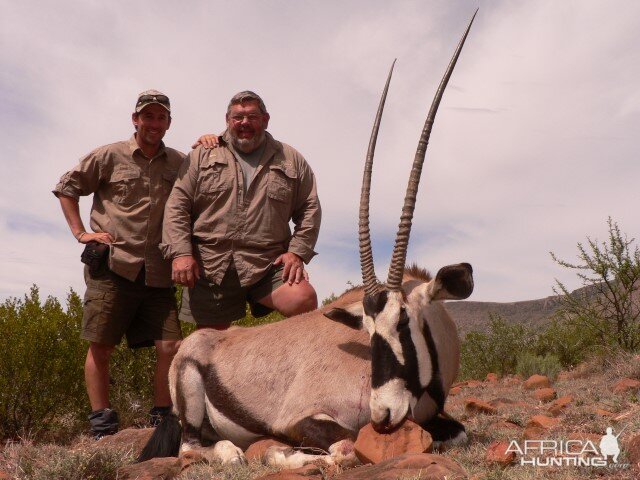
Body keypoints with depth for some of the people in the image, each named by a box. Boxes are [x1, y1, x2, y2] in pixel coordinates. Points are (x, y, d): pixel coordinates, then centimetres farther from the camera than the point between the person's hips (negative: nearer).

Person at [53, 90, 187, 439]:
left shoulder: (179, 163, 12)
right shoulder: (110, 156, 5)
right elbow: (66, 187, 12)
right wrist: (80, 233, 2)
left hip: (157, 274, 3)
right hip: (112, 266, -2)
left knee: (170, 347, -3)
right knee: (100, 346, 1)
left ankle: (162, 422, 11)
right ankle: (102, 428, 12)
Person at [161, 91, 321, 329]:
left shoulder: (291, 161, 12)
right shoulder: (203, 156, 10)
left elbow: (310, 209, 11)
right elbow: (177, 206, 5)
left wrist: (297, 252, -2)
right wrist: (180, 253, -7)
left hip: (269, 266, 0)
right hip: (210, 267, 1)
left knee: (305, 301, -23)